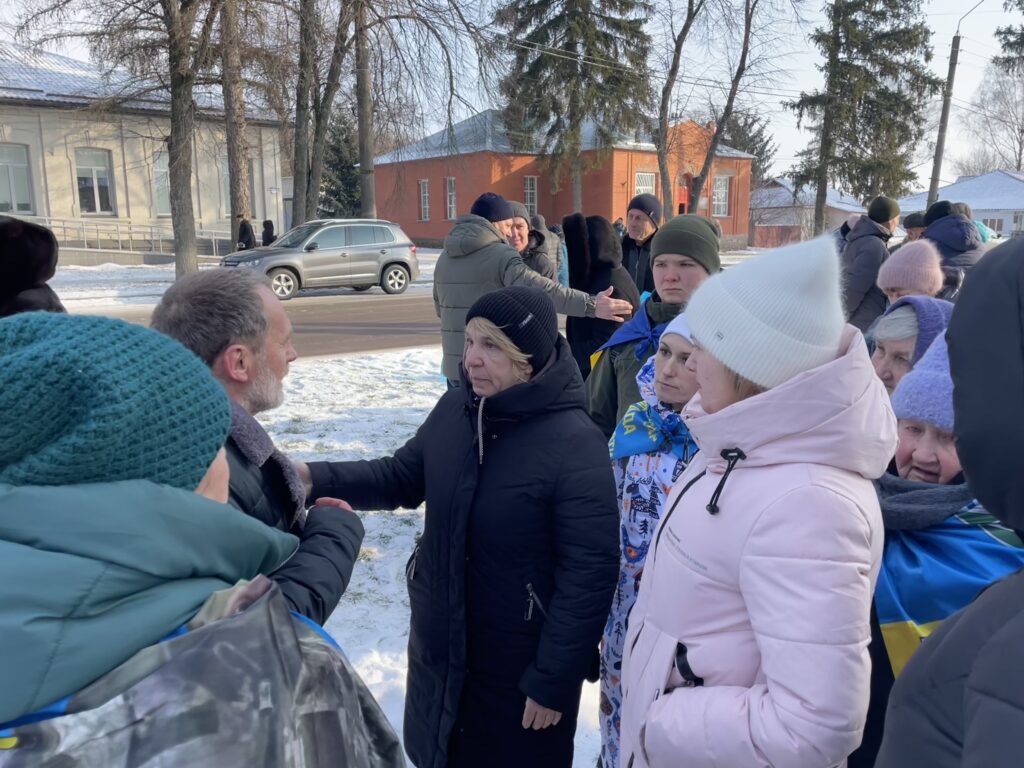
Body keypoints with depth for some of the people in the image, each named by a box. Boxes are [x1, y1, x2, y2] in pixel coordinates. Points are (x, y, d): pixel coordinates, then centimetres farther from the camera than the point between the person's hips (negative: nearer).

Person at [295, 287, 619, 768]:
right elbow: (402, 478, 5)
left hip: (520, 666, -5)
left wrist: (552, 680, -17)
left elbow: (589, 574, -22)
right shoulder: (454, 410, -6)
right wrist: (315, 480, -11)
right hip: (439, 646, 6)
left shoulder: (575, 446, -24)